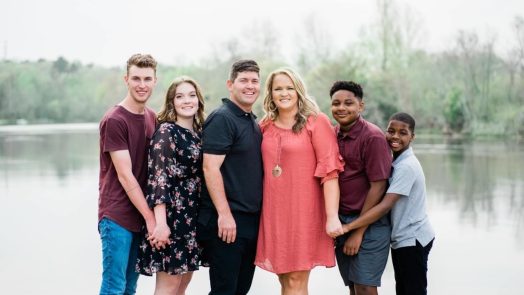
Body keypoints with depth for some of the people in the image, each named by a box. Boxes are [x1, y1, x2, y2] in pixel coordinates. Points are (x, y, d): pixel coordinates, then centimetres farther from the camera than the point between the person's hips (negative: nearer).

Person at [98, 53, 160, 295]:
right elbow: (124, 175, -14)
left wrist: (150, 216, 5)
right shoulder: (114, 120, -11)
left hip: (141, 216, 7)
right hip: (117, 216, -6)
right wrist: (151, 218, -13)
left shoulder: (152, 117, 10)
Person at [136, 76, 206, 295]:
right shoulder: (166, 132, -11)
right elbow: (158, 178, -17)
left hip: (193, 217, 7)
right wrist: (160, 222, -24)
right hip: (171, 216, -7)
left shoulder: (198, 133, 11)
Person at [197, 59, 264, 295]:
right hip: (227, 221, -8)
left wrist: (256, 214, 16)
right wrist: (224, 214, -22)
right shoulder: (221, 119, -11)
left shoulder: (253, 122, 16)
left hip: (251, 220, 8)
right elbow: (210, 168, -18)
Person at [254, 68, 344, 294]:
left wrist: (332, 217, -18)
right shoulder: (265, 126, 10)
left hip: (303, 212, -4)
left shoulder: (316, 122, -5)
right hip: (273, 213, 5)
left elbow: (329, 171, -11)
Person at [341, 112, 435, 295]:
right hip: (403, 238, 9)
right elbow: (390, 204, 9)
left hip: (412, 239, -9)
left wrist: (348, 227, -31)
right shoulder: (397, 162, 9)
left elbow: (385, 206, -28)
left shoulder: (407, 166, -20)